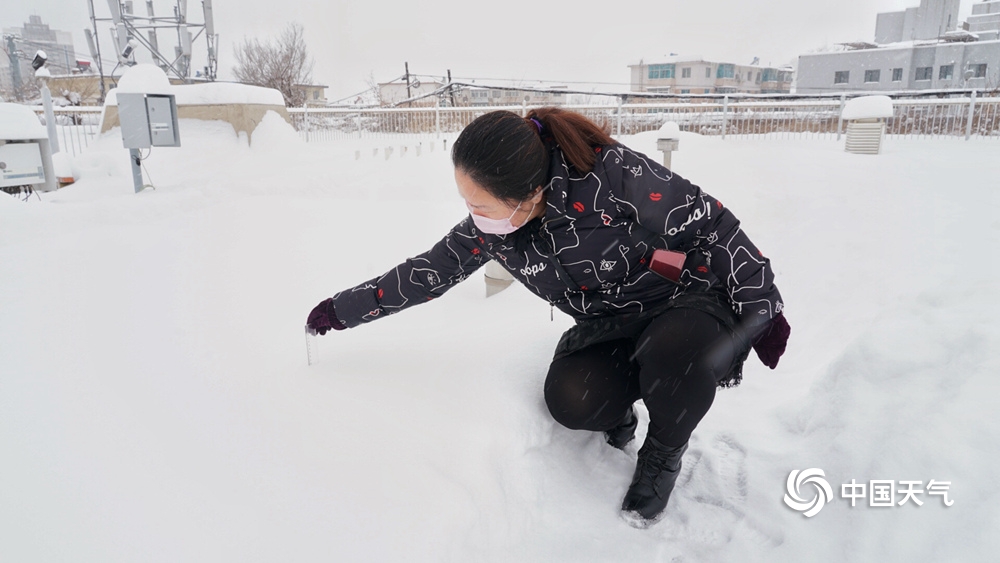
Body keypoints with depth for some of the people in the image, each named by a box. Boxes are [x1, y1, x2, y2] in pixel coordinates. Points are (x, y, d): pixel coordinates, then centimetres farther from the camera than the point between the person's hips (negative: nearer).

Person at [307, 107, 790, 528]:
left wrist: (762, 308, -14)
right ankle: (616, 414, 14)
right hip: (610, 327, 4)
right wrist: (343, 310, 4)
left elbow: (712, 226, -20)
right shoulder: (489, 229, -12)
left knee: (675, 353, -37)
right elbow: (425, 274, 0)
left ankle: (663, 455, -4)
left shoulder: (615, 176, -30)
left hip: (690, 300, -3)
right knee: (569, 399, -25)